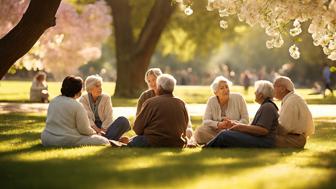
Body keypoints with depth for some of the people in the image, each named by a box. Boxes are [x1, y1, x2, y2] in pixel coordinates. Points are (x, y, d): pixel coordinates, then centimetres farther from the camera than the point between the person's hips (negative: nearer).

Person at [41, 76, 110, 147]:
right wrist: (94, 132, 13)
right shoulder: (77, 106, -13)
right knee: (104, 141, -4)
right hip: (68, 141, -8)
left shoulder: (53, 102, 9)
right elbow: (84, 130, -10)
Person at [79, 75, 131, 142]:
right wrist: (97, 129, -26)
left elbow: (108, 117, -4)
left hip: (105, 128, 1)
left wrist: (102, 130, -19)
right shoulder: (83, 99, -1)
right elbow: (86, 117, -12)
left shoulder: (106, 98, 2)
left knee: (123, 120, -23)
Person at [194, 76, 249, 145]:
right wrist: (219, 124, -26)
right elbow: (205, 121, -6)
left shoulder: (238, 98, -4)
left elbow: (245, 120, -5)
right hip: (216, 131, 1)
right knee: (199, 132, -26)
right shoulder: (211, 101, 0)